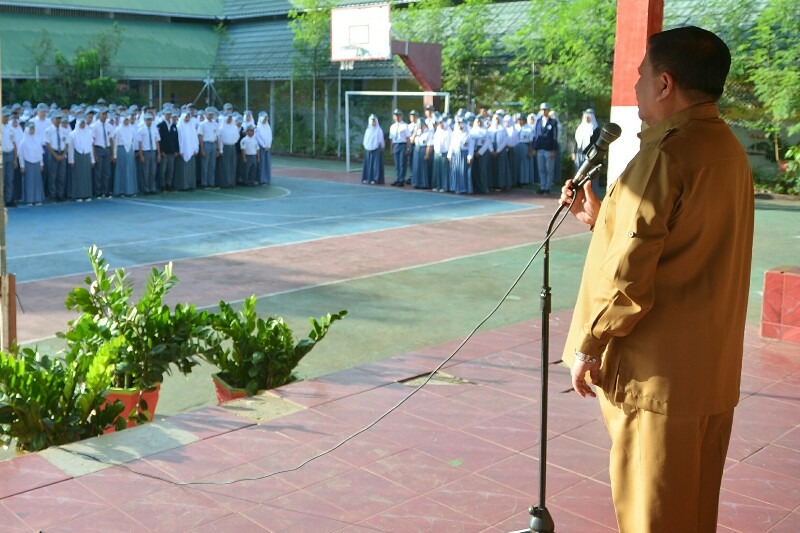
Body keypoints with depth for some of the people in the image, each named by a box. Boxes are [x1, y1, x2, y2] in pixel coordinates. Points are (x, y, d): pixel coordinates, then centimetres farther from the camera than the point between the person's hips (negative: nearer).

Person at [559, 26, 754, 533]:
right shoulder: (729, 149, 10)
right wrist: (602, 217, 15)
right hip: (715, 370, 9)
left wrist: (588, 346, -10)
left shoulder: (668, 155, -19)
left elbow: (628, 270, -21)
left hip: (659, 375, -9)